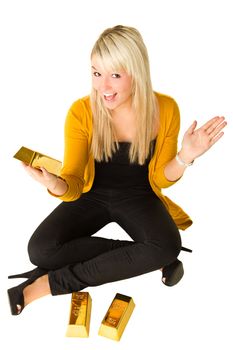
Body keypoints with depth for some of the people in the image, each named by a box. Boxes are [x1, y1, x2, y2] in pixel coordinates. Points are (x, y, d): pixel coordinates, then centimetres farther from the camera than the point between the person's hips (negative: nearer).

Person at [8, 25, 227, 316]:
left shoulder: (165, 109, -16)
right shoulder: (82, 112, -18)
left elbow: (161, 179, -7)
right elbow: (74, 185, -19)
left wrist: (183, 158, -28)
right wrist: (56, 185, -43)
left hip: (139, 197, 0)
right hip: (93, 195, 1)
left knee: (168, 246, -31)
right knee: (41, 249, -23)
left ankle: (54, 282, -18)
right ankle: (153, 259, -16)